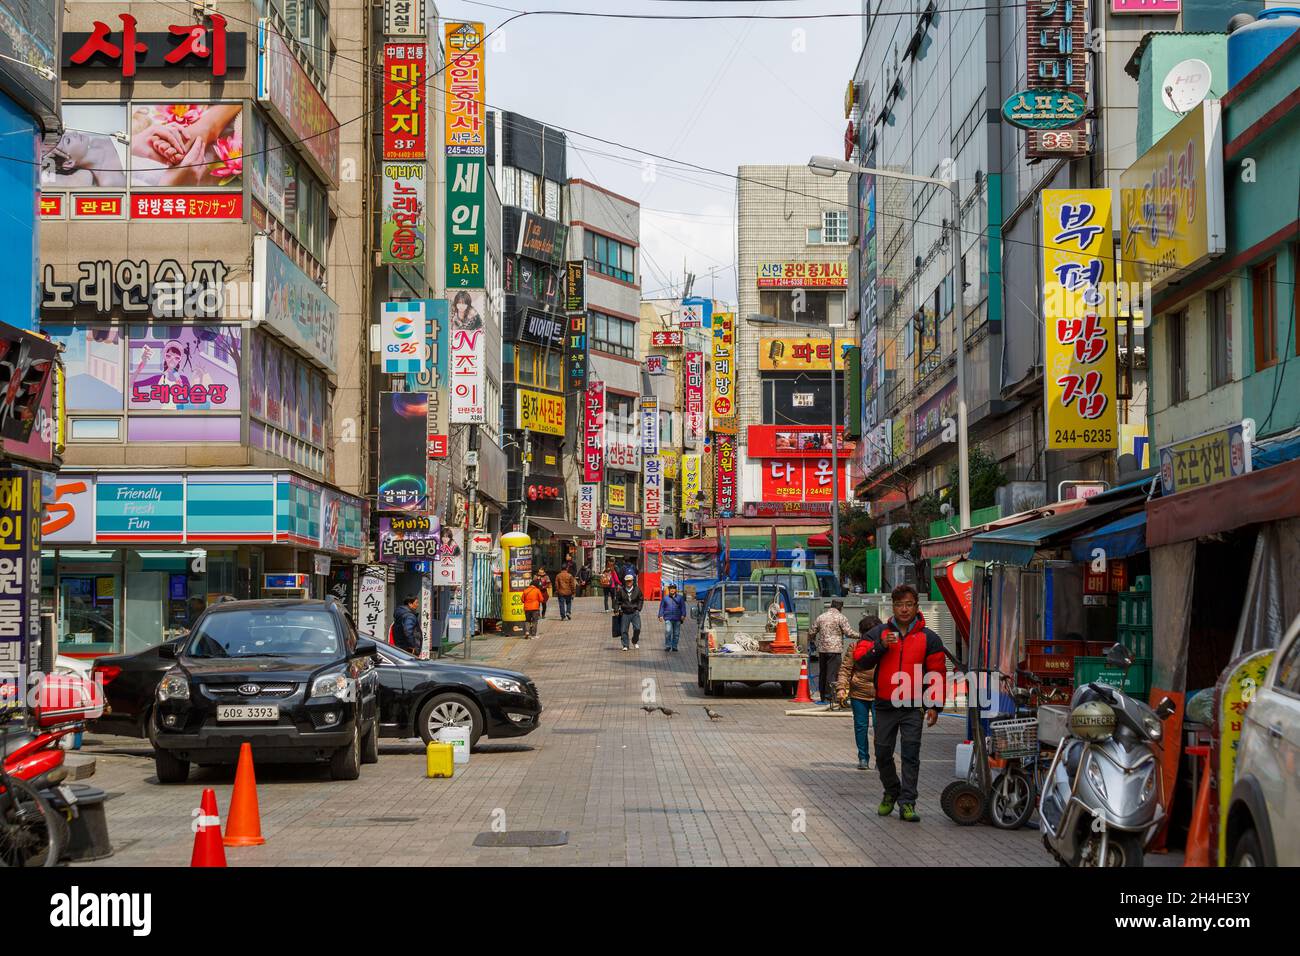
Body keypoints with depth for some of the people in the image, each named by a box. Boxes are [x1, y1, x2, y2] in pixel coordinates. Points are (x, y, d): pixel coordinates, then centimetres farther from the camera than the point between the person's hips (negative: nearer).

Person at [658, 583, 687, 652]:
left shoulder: (680, 598, 9)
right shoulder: (665, 598, 11)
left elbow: (683, 607, 7)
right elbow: (661, 607, 11)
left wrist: (683, 615, -5)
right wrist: (661, 615, 1)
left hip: (677, 619, 1)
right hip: (668, 618, -1)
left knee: (676, 633, 4)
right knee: (668, 631, -18)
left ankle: (674, 646, 14)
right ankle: (667, 646, -10)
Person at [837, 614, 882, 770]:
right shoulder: (855, 647, 3)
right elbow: (845, 669, 1)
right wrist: (841, 688, -10)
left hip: (879, 694, 0)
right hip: (858, 694, 0)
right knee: (861, 726, 6)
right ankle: (863, 758, 17)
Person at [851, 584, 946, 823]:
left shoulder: (929, 638, 4)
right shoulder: (879, 633, 7)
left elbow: (936, 674, 2)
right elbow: (860, 660, -2)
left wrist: (934, 706, -5)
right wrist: (880, 646, -17)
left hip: (913, 707, -2)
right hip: (885, 705, 2)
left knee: (911, 754, -7)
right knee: (883, 754, 8)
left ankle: (907, 803, -4)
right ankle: (891, 792, 30)